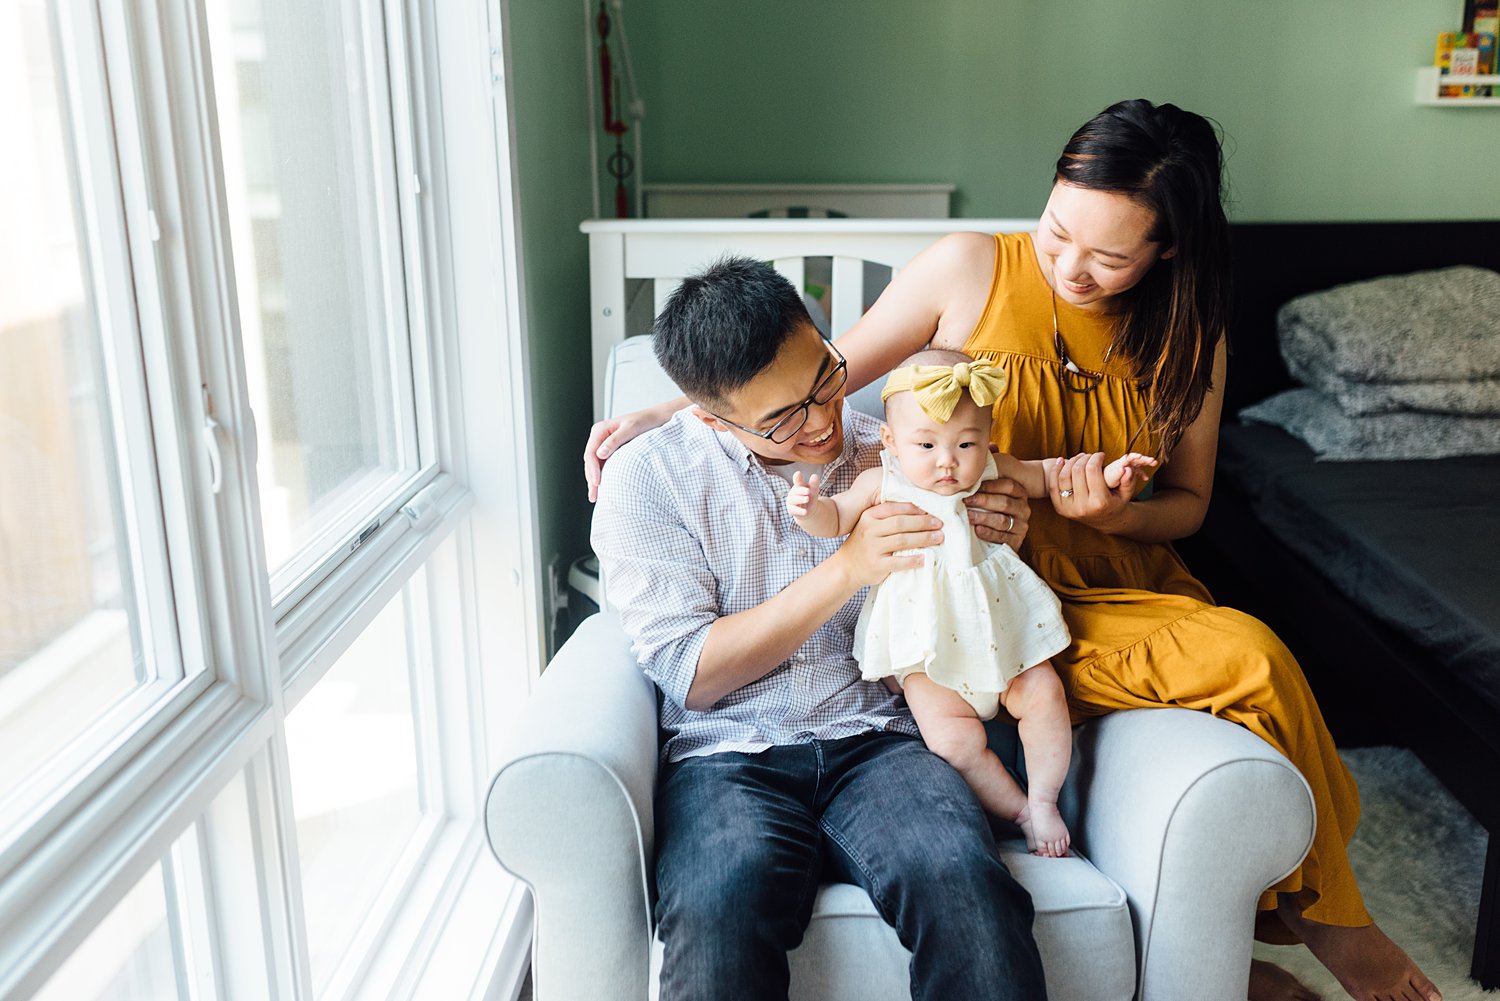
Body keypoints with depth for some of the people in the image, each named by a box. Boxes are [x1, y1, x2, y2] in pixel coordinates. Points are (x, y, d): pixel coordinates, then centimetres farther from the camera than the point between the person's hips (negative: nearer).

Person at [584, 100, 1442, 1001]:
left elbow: (1187, 502, 11)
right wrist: (665, 414, -5)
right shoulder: (970, 269, -7)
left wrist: (1114, 513, -12)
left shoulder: (1186, 335, 3)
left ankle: (1306, 904, -3)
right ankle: (1329, 918, -2)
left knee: (1252, 656, -29)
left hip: (1119, 589, 4)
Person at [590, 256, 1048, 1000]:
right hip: (728, 752, -2)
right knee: (719, 905, -34)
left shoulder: (890, 453, 10)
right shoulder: (648, 479, 1)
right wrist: (846, 570, -13)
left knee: (962, 879, -30)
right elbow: (689, 675, -5)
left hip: (875, 741, 2)